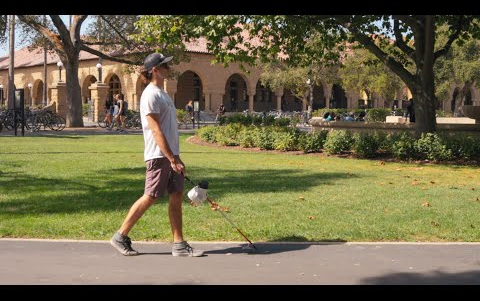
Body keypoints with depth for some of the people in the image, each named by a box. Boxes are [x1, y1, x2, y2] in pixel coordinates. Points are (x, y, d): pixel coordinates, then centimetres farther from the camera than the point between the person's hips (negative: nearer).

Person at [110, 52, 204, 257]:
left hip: (171, 154, 9)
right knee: (150, 197, -3)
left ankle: (179, 244, 10)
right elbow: (156, 131, -19)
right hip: (159, 156, -9)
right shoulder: (151, 95, -13)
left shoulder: (162, 94, 17)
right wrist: (172, 159, -22)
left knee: (177, 197, 6)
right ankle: (121, 236, 10)